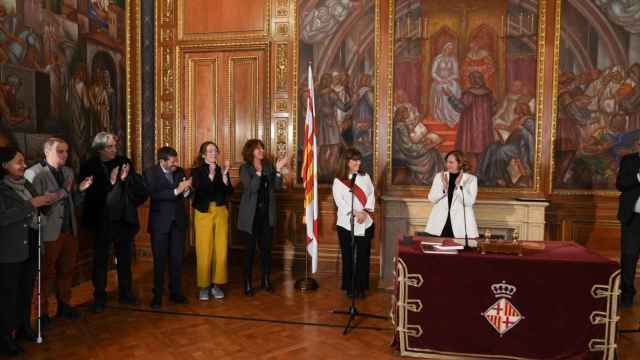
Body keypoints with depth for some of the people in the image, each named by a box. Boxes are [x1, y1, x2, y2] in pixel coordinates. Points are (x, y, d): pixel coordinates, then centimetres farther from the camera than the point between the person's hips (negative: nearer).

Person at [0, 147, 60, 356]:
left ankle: (24, 327, 31)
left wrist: (46, 202, -6)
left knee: (27, 290, 16)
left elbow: (37, 211, 14)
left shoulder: (26, 184, 10)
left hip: (30, 246, 7)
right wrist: (32, 203, -22)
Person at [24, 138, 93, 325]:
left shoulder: (68, 172, 11)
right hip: (49, 232, -6)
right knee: (47, 274, 7)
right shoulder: (34, 173, -10)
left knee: (67, 270, 16)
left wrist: (80, 189, -5)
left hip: (70, 230, 6)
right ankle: (42, 312, 21)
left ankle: (64, 305, 32)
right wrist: (64, 190, -19)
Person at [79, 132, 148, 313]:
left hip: (124, 220, 3)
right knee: (100, 261, 10)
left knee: (125, 259, 14)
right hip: (101, 221, -2)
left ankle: (125, 294, 29)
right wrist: (110, 182, -22)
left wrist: (127, 178, -19)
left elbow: (141, 191, -2)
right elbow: (89, 195, -15)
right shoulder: (89, 166, -7)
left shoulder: (124, 163, 1)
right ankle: (99, 297, 23)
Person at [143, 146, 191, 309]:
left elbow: (184, 195, 6)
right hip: (160, 222, -3)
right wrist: (176, 191, -28)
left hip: (178, 221, 4)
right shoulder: (150, 173, -7)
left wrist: (186, 190, -16)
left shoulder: (180, 171, 4)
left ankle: (175, 292, 20)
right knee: (160, 260, 4)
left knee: (177, 259, 8)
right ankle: (157, 294, 14)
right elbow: (154, 194, -21)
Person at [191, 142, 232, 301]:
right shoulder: (197, 171, 1)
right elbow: (200, 191, -14)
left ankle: (217, 284, 15)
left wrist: (224, 175, -14)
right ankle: (204, 286, 9)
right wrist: (211, 175, -24)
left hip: (221, 212, 3)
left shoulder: (222, 170, 9)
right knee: (204, 251, -3)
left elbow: (229, 192, -2)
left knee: (221, 250, 2)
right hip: (204, 213, -3)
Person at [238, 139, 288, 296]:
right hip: (251, 214, -3)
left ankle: (266, 280, 22)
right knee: (250, 249, 2)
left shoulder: (269, 165, 5)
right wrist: (258, 172, -29)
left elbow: (277, 187, -2)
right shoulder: (245, 168, -4)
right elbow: (251, 188, -18)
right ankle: (248, 283, 12)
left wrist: (278, 170, -16)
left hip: (267, 213, 3)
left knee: (266, 248, 9)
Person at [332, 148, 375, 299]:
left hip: (365, 223, 2)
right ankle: (350, 287, 17)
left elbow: (371, 195, 3)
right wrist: (355, 213, -20)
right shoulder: (338, 181, 0)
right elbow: (339, 201, -10)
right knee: (348, 257, 5)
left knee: (364, 256, 5)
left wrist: (365, 212, -13)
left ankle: (362, 287, 17)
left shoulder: (365, 177, 9)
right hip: (347, 223, -2)